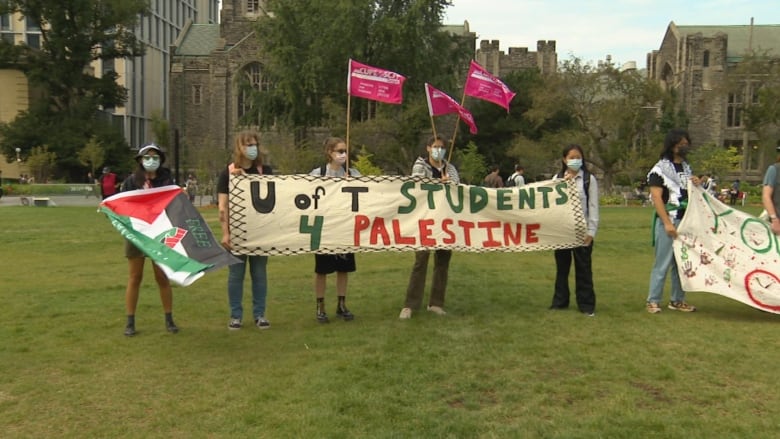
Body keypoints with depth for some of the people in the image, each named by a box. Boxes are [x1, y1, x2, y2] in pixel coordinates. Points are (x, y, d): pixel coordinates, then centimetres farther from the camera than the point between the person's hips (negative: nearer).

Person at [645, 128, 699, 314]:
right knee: (663, 263, -5)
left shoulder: (687, 168, 15)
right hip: (668, 221, -7)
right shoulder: (660, 169, -7)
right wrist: (667, 223, -19)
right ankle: (653, 301, 3)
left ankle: (678, 300, 19)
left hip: (685, 221, 7)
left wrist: (696, 185, 4)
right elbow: (656, 198, -13)